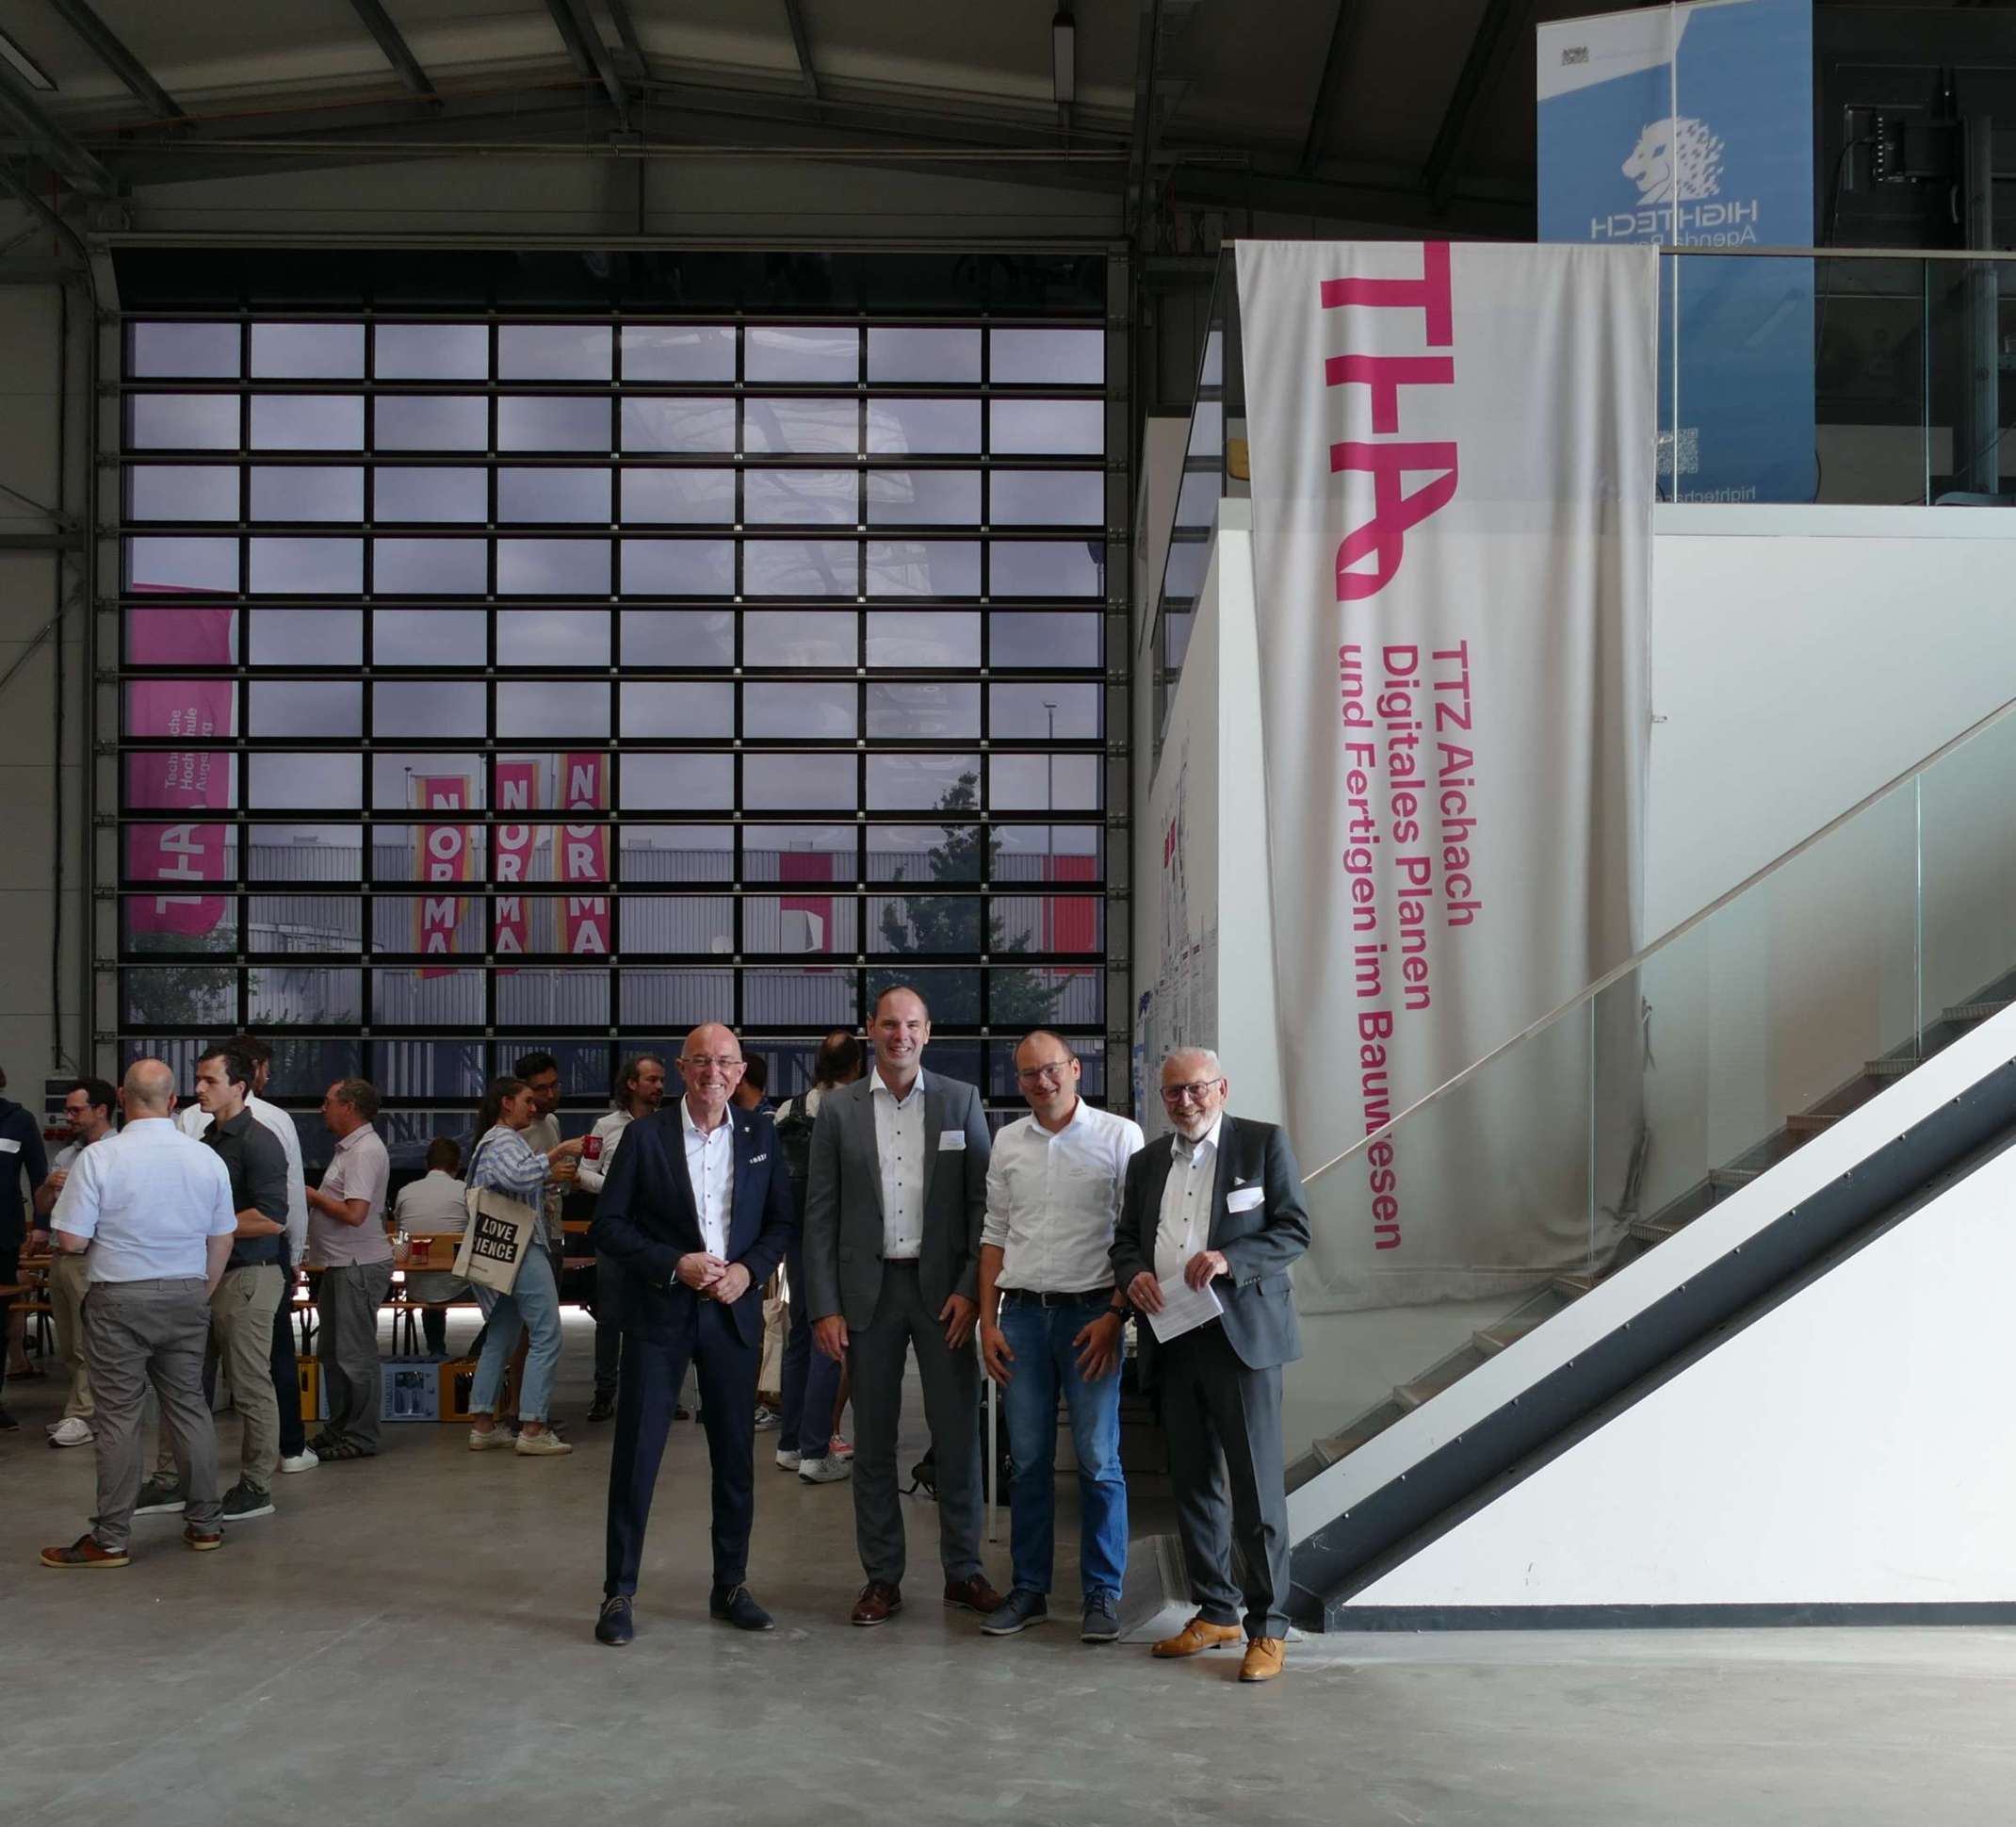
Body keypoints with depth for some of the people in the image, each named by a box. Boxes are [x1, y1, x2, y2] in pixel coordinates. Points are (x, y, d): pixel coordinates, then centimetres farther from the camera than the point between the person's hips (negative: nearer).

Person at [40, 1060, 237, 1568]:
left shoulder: (99, 1158, -13)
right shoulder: (207, 1159, 0)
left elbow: (70, 1241, -13)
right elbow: (222, 1240, 8)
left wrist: (108, 1235, 9)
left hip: (121, 1298, -4)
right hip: (186, 1296, 4)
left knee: (119, 1416, 1)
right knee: (189, 1406, 13)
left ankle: (110, 1539, 6)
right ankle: (205, 1523, 19)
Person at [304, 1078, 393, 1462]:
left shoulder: (365, 1152, -17)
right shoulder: (350, 1148, 17)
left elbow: (354, 1213, -24)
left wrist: (312, 1196, -11)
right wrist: (315, 1197, 7)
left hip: (359, 1267, -11)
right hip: (340, 1266, 11)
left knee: (355, 1353, -5)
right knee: (332, 1352, 16)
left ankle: (361, 1437, 2)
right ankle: (339, 1428, 26)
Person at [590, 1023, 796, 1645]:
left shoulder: (760, 1136, 6)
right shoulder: (645, 1137, -3)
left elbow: (782, 1222, 8)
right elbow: (608, 1225, -4)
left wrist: (747, 1269, -9)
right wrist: (675, 1265, -15)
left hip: (734, 1312, 3)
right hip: (658, 1313, -3)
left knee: (735, 1455, 8)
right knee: (636, 1454, -1)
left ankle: (731, 1586, 21)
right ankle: (619, 1592, 8)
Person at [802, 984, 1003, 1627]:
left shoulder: (960, 1101, 3)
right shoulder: (839, 1110, 4)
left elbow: (983, 1202, 2)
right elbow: (820, 1214, 3)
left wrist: (971, 1287, -8)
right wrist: (824, 1306, -3)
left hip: (943, 1286, 0)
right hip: (869, 1288, 1)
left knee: (957, 1431, 2)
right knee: (873, 1437, 6)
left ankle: (963, 1569, 13)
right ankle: (881, 1575, 14)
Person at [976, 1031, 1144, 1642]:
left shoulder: (1119, 1136, -1)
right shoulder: (1007, 1143, 10)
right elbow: (995, 1236, 14)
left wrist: (1115, 1316, -10)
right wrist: (988, 1321, 7)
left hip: (1090, 1312, -3)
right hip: (1023, 1313, 3)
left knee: (1098, 1460, -1)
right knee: (1028, 1460, 8)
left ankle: (1102, 1594, 9)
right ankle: (1029, 1588, 17)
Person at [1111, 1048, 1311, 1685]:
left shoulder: (1263, 1144, 1)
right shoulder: (1147, 1162, 16)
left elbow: (1294, 1230, -3)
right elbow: (1125, 1239, 20)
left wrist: (1231, 1259, -19)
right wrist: (1133, 1273, -3)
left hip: (1243, 1335, -5)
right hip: (1172, 1340, 5)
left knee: (1256, 1486, -5)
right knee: (1193, 1483, 11)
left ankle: (1267, 1627, 2)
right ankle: (1215, 1611, 23)